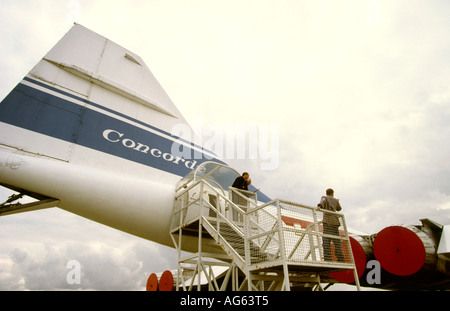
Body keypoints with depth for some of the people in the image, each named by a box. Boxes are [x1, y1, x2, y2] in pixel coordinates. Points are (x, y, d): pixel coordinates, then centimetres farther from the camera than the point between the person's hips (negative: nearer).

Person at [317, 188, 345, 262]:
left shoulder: (324, 197, 12)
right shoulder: (335, 200, 23)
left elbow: (323, 201, -13)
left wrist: (319, 206, -33)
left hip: (327, 221, -4)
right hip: (335, 221, 4)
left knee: (326, 239, -13)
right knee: (336, 240, 5)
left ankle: (327, 258, -25)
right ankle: (341, 259, -1)